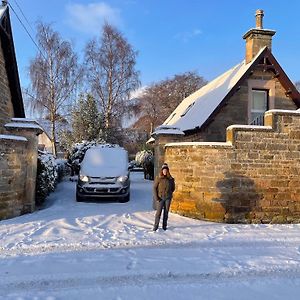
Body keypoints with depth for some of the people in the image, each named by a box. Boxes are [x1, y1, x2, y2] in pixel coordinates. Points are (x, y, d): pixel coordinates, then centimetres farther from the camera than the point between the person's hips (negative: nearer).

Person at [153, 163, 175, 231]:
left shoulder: (170, 179, 0)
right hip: (160, 198, -2)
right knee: (158, 212, -4)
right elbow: (154, 188, -4)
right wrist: (156, 197, -8)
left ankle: (164, 226, 18)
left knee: (166, 212, 8)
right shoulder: (158, 178, -7)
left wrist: (169, 194, 11)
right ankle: (155, 226, 4)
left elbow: (173, 188, 16)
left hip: (168, 198, 2)